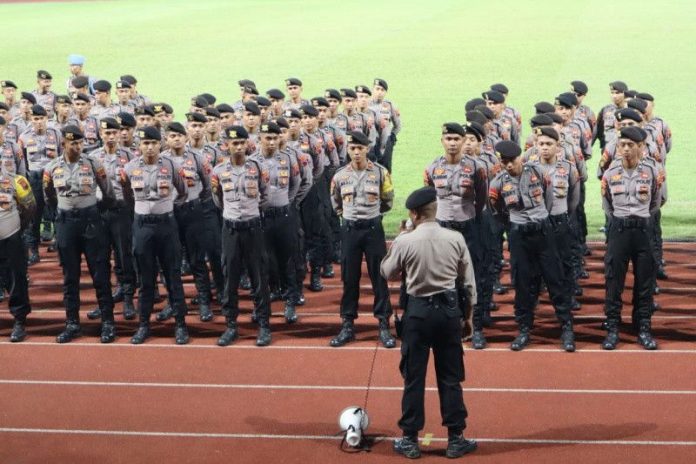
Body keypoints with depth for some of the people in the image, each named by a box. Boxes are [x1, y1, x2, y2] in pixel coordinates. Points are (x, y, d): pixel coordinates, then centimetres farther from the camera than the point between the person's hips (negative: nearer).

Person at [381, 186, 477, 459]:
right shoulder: (456, 239, -4)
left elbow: (387, 273, 5)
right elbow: (468, 280, 4)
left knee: (414, 377, 7)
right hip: (449, 308, 2)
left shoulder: (405, 241, -11)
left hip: (418, 309, -2)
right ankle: (455, 439, 14)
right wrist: (470, 310, 15)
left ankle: (410, 440, 12)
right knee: (450, 377, 9)